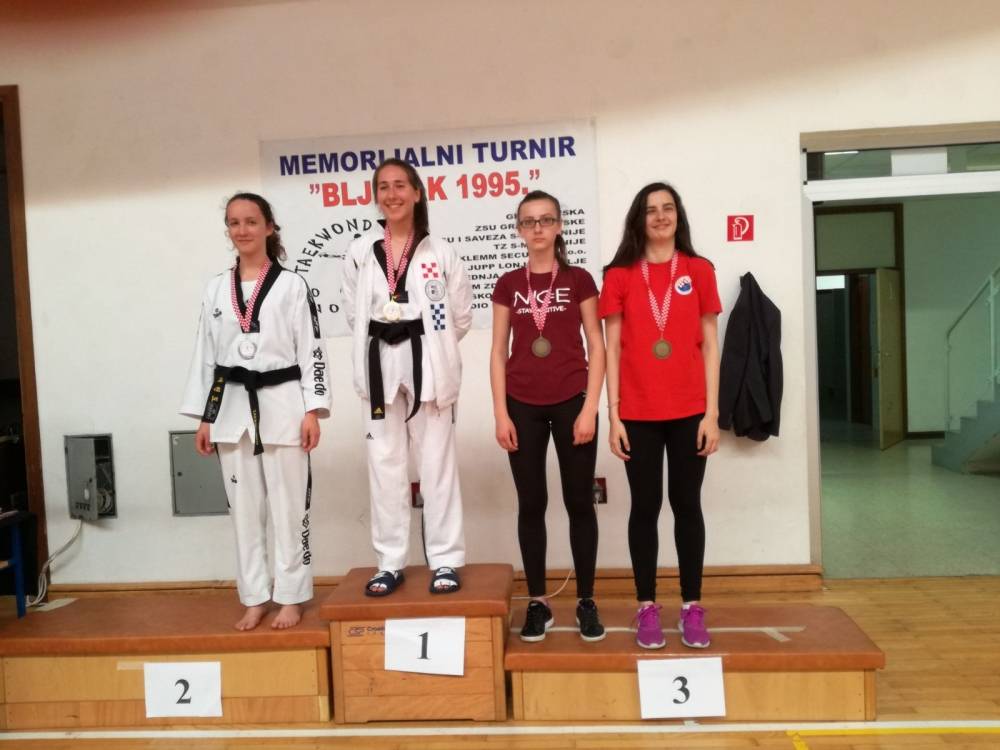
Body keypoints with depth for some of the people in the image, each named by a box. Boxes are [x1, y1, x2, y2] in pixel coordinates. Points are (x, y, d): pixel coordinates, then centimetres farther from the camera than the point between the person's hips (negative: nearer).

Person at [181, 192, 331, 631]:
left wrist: (312, 411, -11)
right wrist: (203, 418, 8)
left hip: (282, 404, -4)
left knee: (288, 505, 3)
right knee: (244, 507, 10)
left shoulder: (292, 285, -1)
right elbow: (206, 354, 11)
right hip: (233, 407, 4)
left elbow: (311, 351, -4)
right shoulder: (215, 289, 11)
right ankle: (255, 598, 22)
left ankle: (290, 596, 16)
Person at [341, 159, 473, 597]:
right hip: (380, 366, 2)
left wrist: (432, 346, 6)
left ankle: (445, 561, 13)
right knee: (384, 465, 6)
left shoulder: (440, 252, 0)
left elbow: (462, 314, 5)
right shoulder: (359, 253, 5)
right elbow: (352, 313, 12)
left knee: (437, 463, 3)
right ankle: (390, 562, 17)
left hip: (428, 365, -2)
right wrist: (382, 343, 7)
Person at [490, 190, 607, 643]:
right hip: (523, 407, 2)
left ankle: (586, 602, 17)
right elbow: (499, 352, 5)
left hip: (571, 403, -1)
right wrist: (501, 414, -2)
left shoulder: (579, 280, 2)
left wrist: (590, 408, -9)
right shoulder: (508, 285, 6)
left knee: (579, 502, 5)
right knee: (531, 504, 6)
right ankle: (537, 603, 17)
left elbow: (596, 348, 0)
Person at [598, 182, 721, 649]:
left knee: (686, 504, 8)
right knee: (645, 506, 6)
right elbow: (613, 349, 1)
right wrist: (614, 415, -4)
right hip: (638, 413, 0)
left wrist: (712, 412, -2)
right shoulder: (619, 276, 2)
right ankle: (647, 608, 16)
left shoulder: (699, 271, 5)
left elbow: (709, 346, 4)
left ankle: (692, 607, 18)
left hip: (689, 411, 1)